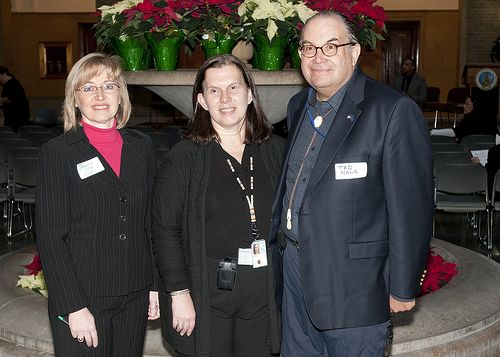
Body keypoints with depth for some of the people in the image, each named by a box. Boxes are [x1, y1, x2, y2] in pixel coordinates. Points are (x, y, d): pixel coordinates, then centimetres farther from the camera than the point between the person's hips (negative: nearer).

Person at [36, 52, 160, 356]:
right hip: (82, 295, -3)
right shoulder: (57, 152, -5)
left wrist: (156, 285, 6)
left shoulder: (142, 146, 5)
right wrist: (74, 306, -14)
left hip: (135, 296, 4)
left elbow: (153, 222, 9)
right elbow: (50, 235, -9)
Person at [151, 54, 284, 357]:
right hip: (205, 296, -3)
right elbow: (165, 230, -5)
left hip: (263, 295, 3)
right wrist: (179, 292, -10)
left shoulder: (275, 150, 5)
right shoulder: (185, 156, -4)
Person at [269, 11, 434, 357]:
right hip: (292, 267, 7)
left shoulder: (395, 111, -15)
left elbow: (412, 209, -15)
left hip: (352, 284, -6)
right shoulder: (298, 106, 9)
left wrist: (403, 288, -13)